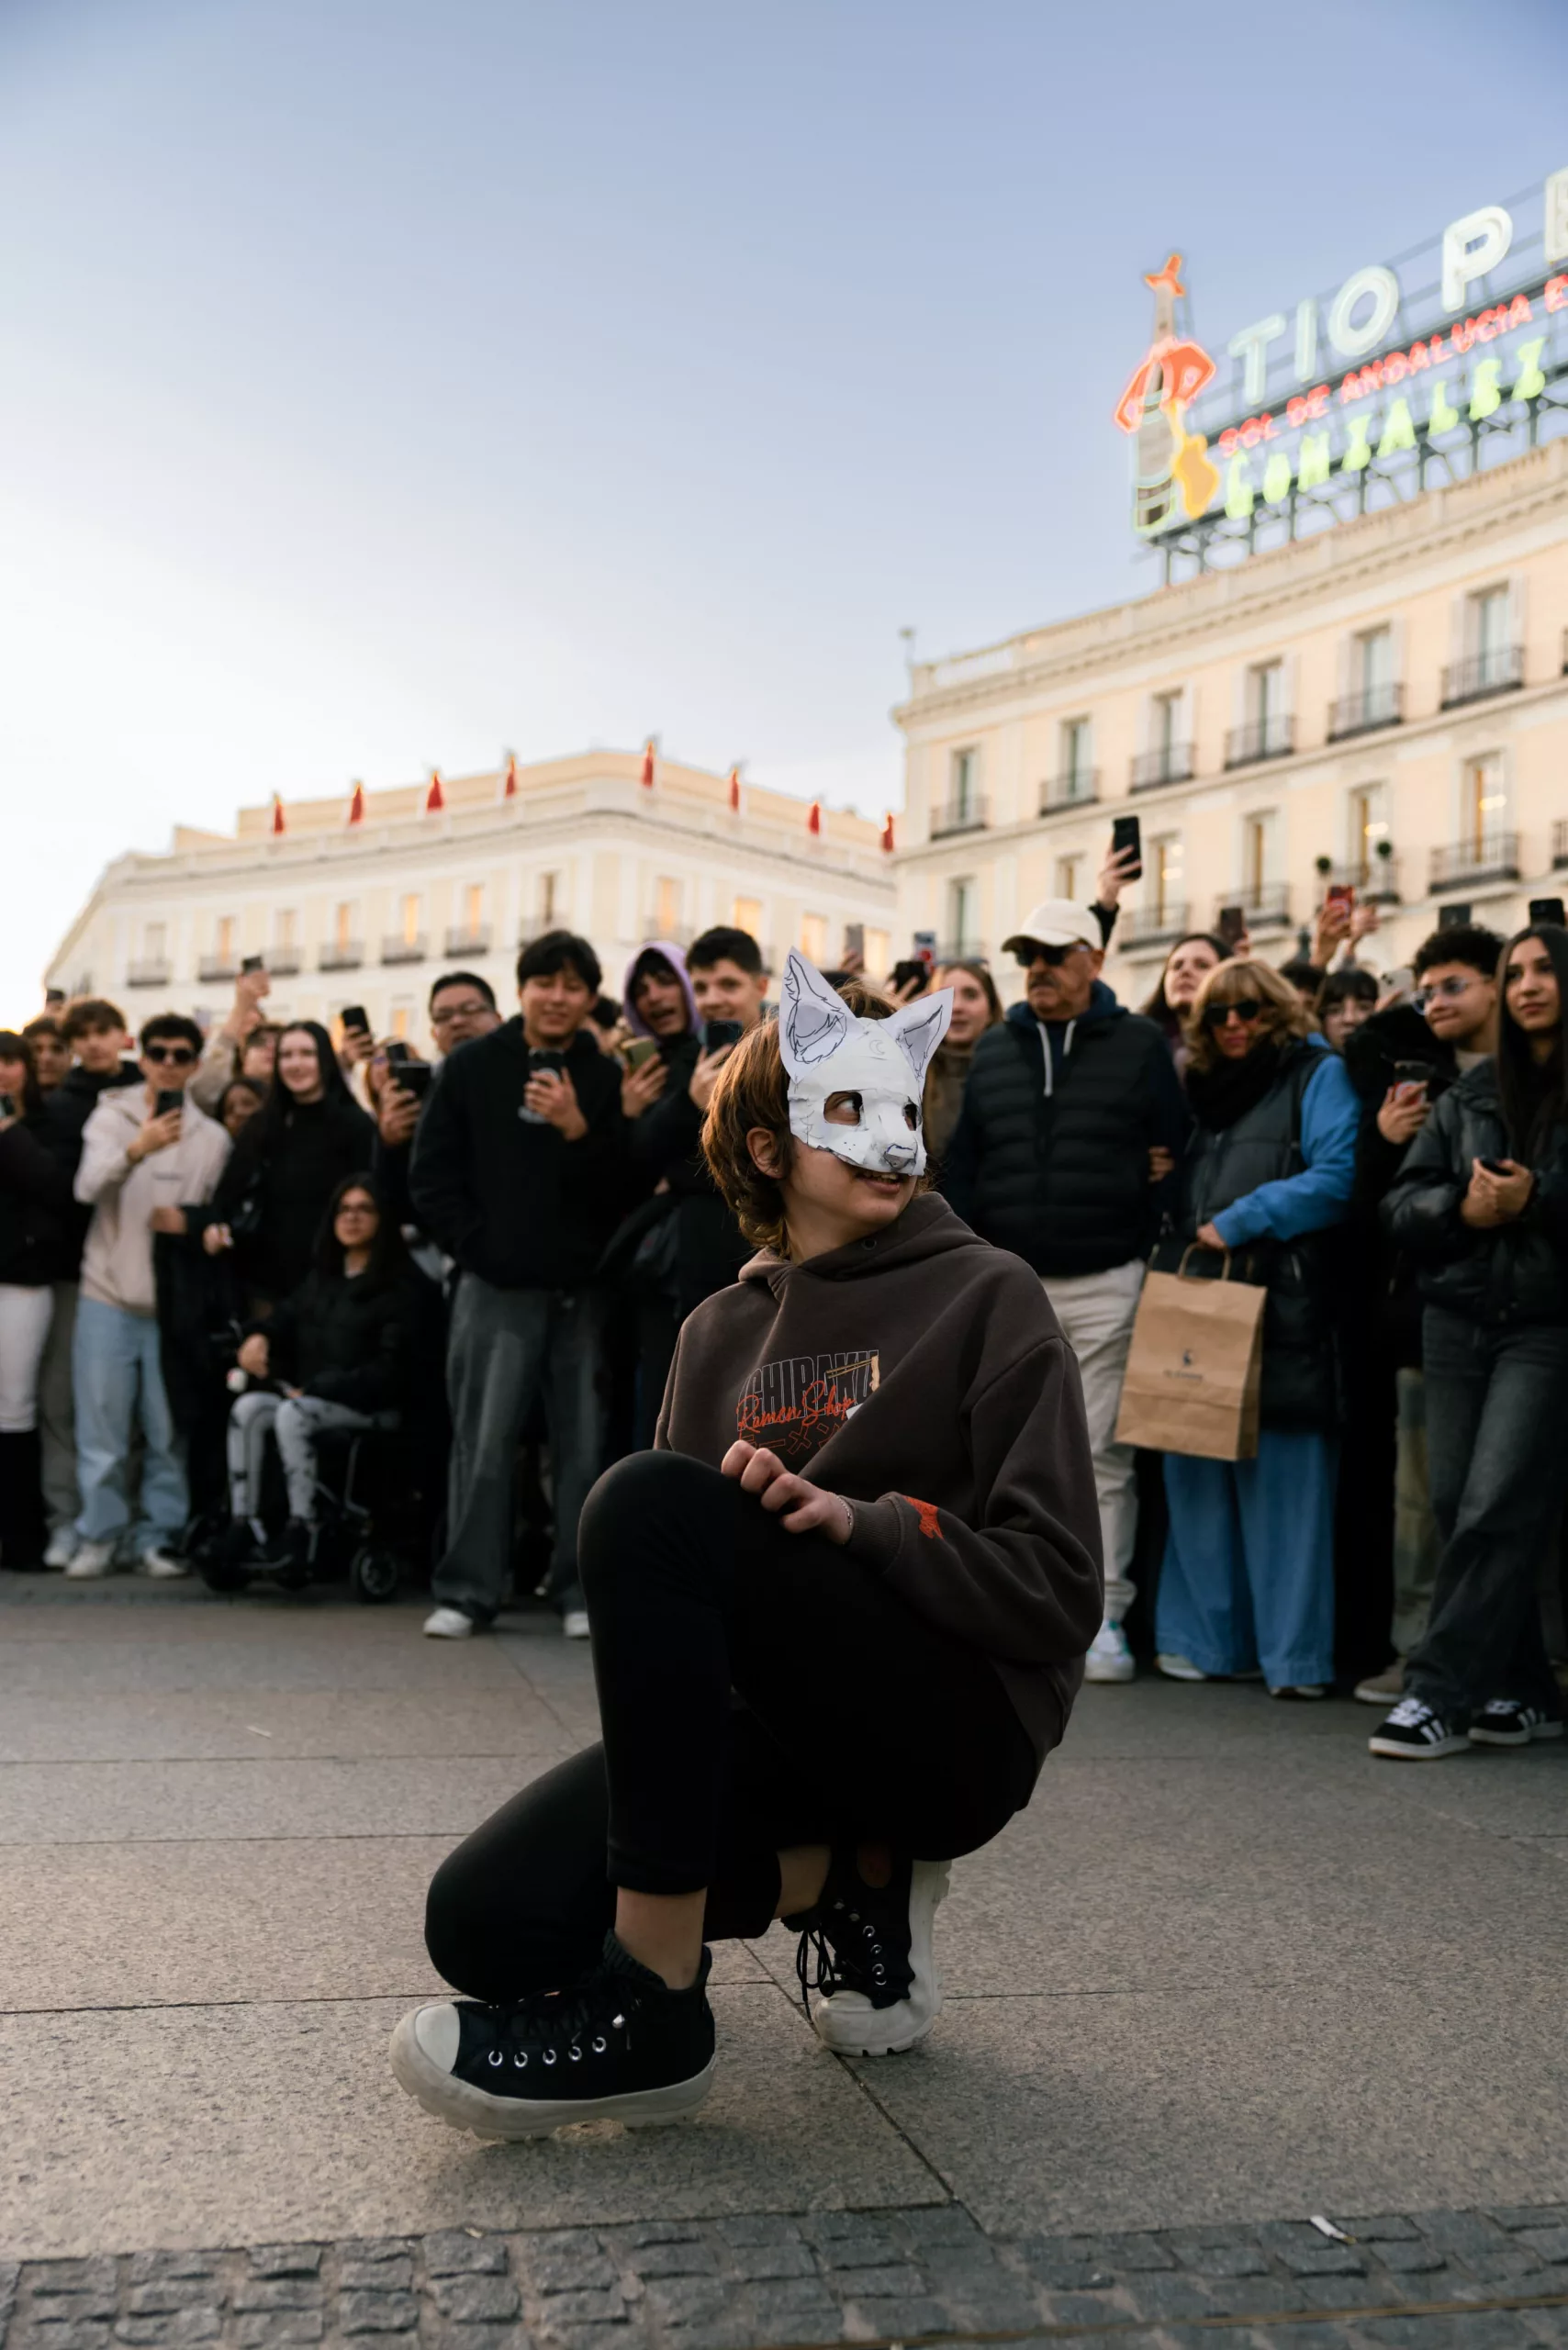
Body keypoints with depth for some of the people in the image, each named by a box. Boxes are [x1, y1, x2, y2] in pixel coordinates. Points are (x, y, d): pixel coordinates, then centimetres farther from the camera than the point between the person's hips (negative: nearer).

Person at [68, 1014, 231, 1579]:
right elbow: (86, 1187, -15)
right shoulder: (110, 1117, 2)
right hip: (108, 1295, -1)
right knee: (102, 1429, 0)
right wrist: (137, 1149, -29)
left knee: (168, 1431, 3)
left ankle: (158, 1537, 13)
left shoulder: (213, 1138, 4)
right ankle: (99, 1537, 11)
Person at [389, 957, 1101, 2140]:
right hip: (777, 1726, 6)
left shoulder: (985, 1297, 2)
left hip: (959, 1728, -5)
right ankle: (848, 1880, 5)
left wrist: (859, 1520, -19)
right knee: (487, 1919, -18)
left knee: (650, 1499, -28)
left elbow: (1057, 1585, -6)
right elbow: (677, 1589, 19)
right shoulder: (722, 1330, 16)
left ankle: (652, 2005, -23)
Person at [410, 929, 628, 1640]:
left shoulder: (607, 1076, 5)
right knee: (483, 1443, 0)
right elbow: (432, 1176, 6)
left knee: (584, 1445, 3)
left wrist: (578, 1130, -15)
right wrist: (476, 1245, -2)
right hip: (497, 1287, 0)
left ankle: (581, 1594, 12)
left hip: (583, 1287, 1)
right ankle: (467, 1590, 9)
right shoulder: (473, 1067, 6)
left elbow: (628, 1185, -1)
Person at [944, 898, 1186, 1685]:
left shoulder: (1139, 1045, 2)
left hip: (1107, 1284, -3)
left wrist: (1152, 1252, -7)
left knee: (1104, 1455, 0)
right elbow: (961, 1162, 12)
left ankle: (1103, 1615, 8)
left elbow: (1174, 1152, 0)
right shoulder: (994, 1049, 12)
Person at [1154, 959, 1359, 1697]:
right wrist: (1184, 1243, 5)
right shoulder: (1204, 1090, 21)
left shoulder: (1318, 1074, 4)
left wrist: (1239, 1223, -12)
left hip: (1279, 1305, -5)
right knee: (1199, 1476, 4)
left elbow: (1337, 1178, -9)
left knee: (1281, 1477, -5)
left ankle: (1294, 1652, 0)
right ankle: (1204, 1637, 12)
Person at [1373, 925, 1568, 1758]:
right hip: (1459, 1321, 5)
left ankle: (1442, 1695, -5)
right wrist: (1461, 1208, -8)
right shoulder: (1473, 1092, 14)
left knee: (1496, 1509, -11)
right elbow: (1402, 1202, 10)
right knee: (1456, 1504, 4)